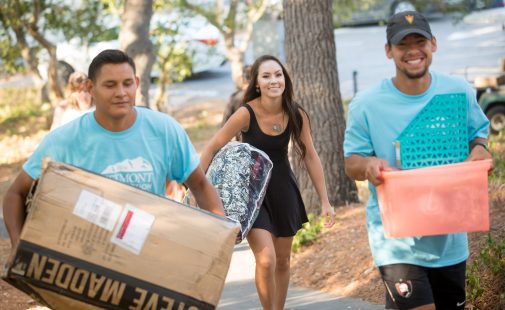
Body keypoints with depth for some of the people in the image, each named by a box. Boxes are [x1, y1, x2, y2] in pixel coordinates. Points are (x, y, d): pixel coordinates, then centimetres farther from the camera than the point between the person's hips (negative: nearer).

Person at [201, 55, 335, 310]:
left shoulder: (296, 115, -10)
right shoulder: (246, 114, -21)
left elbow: (310, 157, -1)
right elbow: (212, 149, -15)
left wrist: (325, 201, 0)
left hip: (283, 190, 4)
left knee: (282, 261, 14)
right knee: (266, 261, -17)